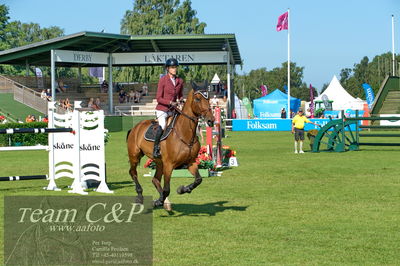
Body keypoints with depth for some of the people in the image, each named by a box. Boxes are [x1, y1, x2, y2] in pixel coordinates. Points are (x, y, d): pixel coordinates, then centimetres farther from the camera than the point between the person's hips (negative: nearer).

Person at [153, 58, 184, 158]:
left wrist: (181, 99, -3)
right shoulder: (162, 80, -7)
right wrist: (170, 102, -22)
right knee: (162, 125, -29)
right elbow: (158, 98, -9)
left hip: (173, 109, 6)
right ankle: (156, 148, -22)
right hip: (162, 109, -6)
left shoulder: (180, 81, 8)